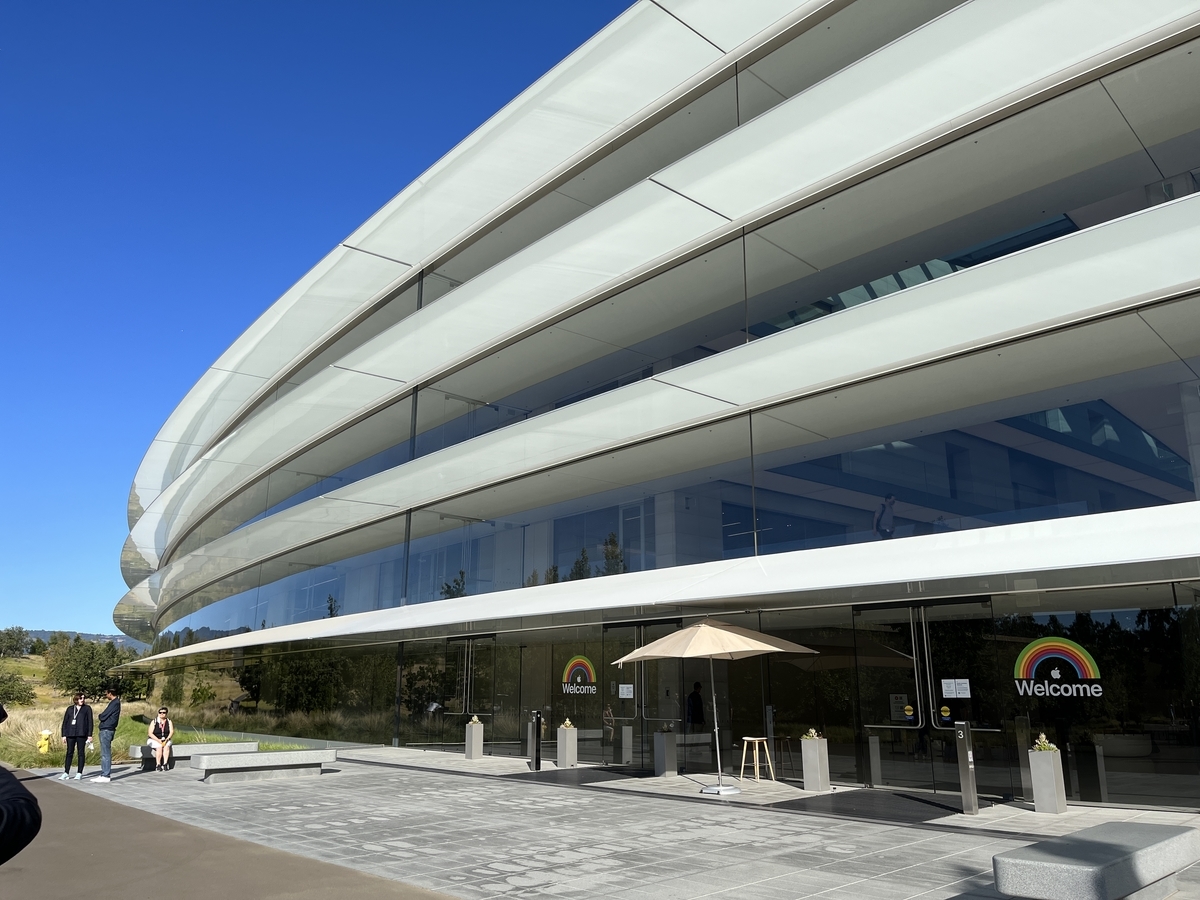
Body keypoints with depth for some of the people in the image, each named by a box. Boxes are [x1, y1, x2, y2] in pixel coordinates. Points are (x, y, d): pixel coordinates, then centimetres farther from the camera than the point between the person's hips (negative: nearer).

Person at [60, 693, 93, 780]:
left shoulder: (87, 708, 6)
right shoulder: (70, 709, 11)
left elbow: (90, 722, 3)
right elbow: (65, 722, 11)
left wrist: (90, 735, -3)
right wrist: (64, 735, 3)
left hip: (82, 734, -2)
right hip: (70, 734, 2)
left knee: (81, 753, 1)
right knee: (69, 753, 2)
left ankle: (79, 773, 6)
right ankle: (66, 773, 9)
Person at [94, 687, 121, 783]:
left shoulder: (114, 703, -15)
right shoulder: (115, 702, 16)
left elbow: (103, 717, -16)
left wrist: (100, 716, 3)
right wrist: (103, 716, 1)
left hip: (106, 730, -10)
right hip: (107, 729, 10)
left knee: (105, 754, -8)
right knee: (106, 753, 15)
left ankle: (105, 776, -8)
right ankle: (107, 774, 20)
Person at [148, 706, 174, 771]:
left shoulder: (169, 722, 5)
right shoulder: (154, 722, -1)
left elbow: (172, 732, -4)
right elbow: (150, 734, -9)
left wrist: (166, 740, -22)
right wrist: (158, 740, -21)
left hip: (165, 740, 1)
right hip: (154, 740, -1)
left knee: (166, 746, -31)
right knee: (159, 747, -33)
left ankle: (165, 765, -35)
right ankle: (158, 766, -31)